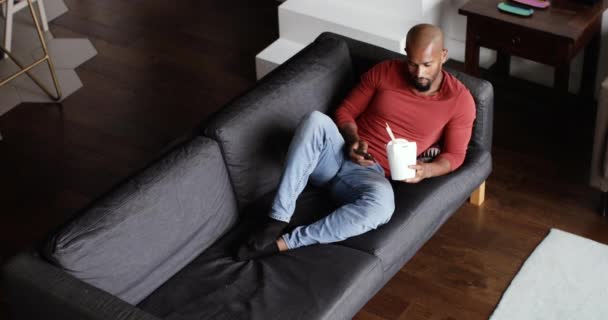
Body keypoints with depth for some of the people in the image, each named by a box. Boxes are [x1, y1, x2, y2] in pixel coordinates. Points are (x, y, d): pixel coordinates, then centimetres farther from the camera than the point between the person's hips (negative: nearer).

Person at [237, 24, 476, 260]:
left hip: (369, 173, -2)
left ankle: (283, 243, -34)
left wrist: (426, 169, -17)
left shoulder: (459, 99, -1)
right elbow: (345, 112, 9)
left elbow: (454, 155, 5)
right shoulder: (384, 71, 3)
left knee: (382, 203, -40)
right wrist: (354, 141, -12)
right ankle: (277, 220, -33)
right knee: (316, 120, -34)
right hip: (338, 153, 2)